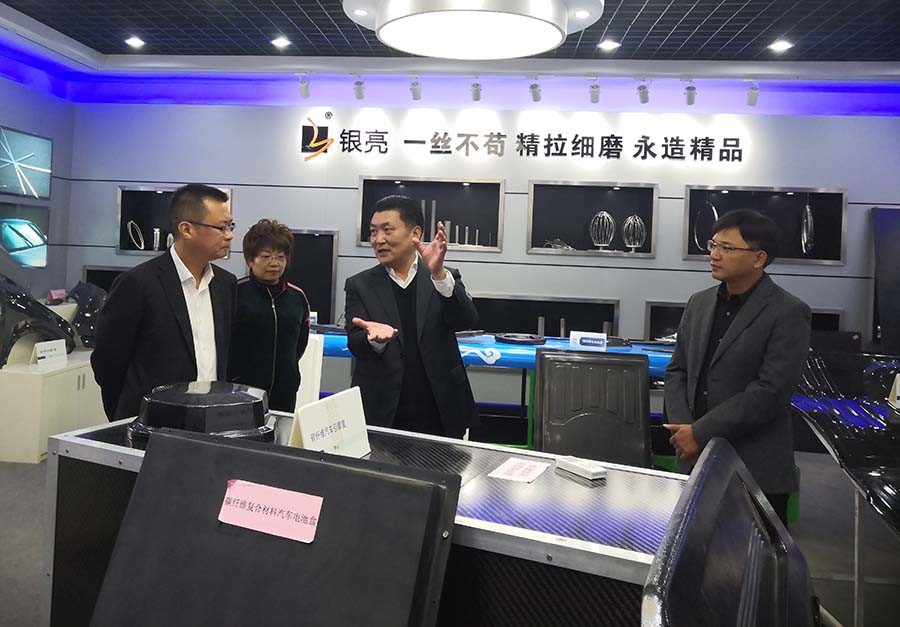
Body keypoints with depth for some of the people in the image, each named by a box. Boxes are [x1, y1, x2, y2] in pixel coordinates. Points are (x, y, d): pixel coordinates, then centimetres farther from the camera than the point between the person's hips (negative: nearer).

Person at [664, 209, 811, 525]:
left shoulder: (788, 313, -9)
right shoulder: (699, 303, 10)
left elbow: (771, 392, -17)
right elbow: (677, 371, 11)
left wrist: (700, 432, -16)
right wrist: (682, 428, -5)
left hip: (756, 471, -5)